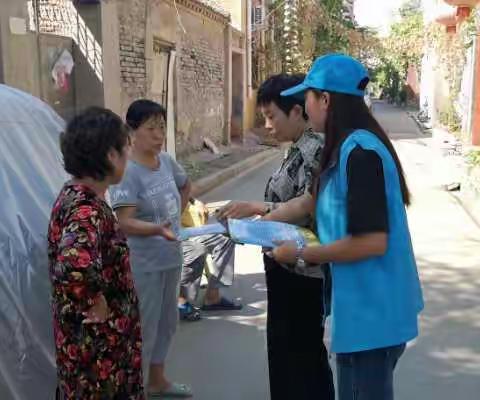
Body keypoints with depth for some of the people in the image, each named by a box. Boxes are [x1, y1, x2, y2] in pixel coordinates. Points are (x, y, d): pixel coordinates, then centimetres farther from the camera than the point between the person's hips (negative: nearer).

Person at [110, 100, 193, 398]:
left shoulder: (167, 161, 2)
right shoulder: (128, 172, -20)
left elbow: (186, 186, 22)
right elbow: (125, 222, -26)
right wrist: (157, 228, -41)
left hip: (172, 256, 8)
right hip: (145, 264, -8)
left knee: (167, 321, 21)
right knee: (144, 328, 2)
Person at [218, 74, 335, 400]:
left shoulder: (314, 149, -18)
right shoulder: (300, 149, 11)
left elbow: (311, 211, -24)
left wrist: (258, 207, -25)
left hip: (301, 272, -10)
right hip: (289, 269, 10)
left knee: (302, 355, 4)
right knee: (287, 351, 20)